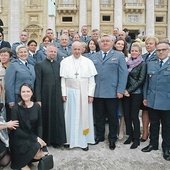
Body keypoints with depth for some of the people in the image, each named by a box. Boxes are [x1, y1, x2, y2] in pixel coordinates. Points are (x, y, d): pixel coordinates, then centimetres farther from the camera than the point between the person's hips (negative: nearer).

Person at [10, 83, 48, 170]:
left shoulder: (36, 106, 1)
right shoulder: (15, 108, -11)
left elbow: (39, 125, 4)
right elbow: (16, 130, -15)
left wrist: (39, 138, -15)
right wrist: (35, 138, -20)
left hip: (33, 137, 5)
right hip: (19, 139, -4)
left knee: (44, 154, -18)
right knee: (35, 147, -31)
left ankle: (28, 156, 13)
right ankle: (22, 163, -2)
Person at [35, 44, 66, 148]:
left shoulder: (59, 64, 11)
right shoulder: (40, 65, 1)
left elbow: (62, 80, 10)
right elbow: (38, 83, -4)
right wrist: (38, 99, -9)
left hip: (57, 97, 3)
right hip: (45, 96, -3)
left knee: (58, 119, 6)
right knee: (46, 118, 7)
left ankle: (57, 140, 21)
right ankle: (45, 140, 21)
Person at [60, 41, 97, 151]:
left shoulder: (88, 62, 1)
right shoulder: (65, 62, 1)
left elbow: (91, 79, 0)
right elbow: (63, 79, 1)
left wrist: (90, 94, -5)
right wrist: (64, 93, -3)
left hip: (84, 93, 0)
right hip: (70, 93, 0)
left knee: (84, 116, 5)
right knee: (71, 116, 6)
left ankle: (84, 141, 14)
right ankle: (70, 140, 16)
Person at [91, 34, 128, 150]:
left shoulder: (119, 56, 3)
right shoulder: (94, 57, 13)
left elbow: (123, 74, -4)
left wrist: (120, 90, -12)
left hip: (112, 92, -3)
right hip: (97, 92, 3)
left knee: (113, 117, 7)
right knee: (99, 116, 12)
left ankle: (112, 139, 22)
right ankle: (99, 136, 28)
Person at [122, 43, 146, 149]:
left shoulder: (143, 64, -5)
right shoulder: (128, 63, 10)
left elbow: (141, 80, -10)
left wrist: (129, 90, -12)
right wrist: (124, 90, -3)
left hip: (136, 93, -5)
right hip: (126, 92, 5)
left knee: (134, 116, -1)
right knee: (127, 115, 8)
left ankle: (136, 139, 13)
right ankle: (130, 136, 24)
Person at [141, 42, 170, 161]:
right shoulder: (150, 64, 9)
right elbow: (147, 82, 10)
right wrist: (145, 97, 7)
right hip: (152, 101, 3)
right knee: (153, 124, 15)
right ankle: (153, 144, 31)